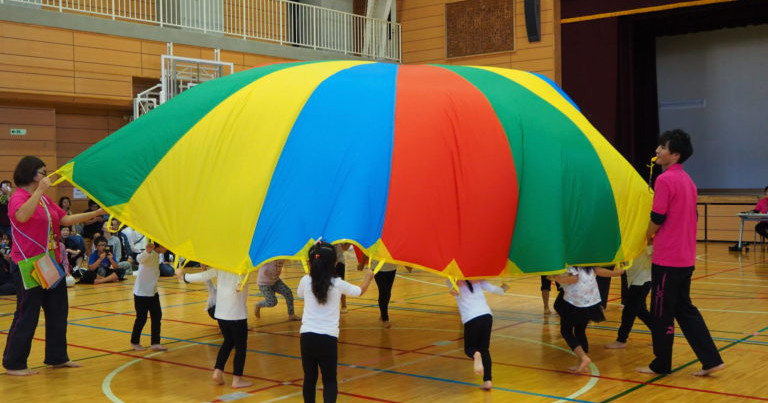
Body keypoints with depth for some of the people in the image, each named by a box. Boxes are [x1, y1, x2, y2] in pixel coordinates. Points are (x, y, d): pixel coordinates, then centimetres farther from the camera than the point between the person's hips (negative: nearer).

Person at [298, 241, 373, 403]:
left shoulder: (305, 281, 0)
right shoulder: (338, 284, -3)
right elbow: (360, 291, 15)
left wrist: (312, 271, 35)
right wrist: (368, 276, 35)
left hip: (307, 336, 2)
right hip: (329, 338, -1)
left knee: (309, 378, 13)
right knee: (329, 380, 6)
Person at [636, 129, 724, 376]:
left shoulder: (665, 180, -16)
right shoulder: (687, 180, 12)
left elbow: (657, 219, -17)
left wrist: (648, 236, 3)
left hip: (667, 259, -9)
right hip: (686, 258, 9)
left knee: (661, 313, 4)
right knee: (684, 309, 16)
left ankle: (661, 364, 16)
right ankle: (711, 360, 14)